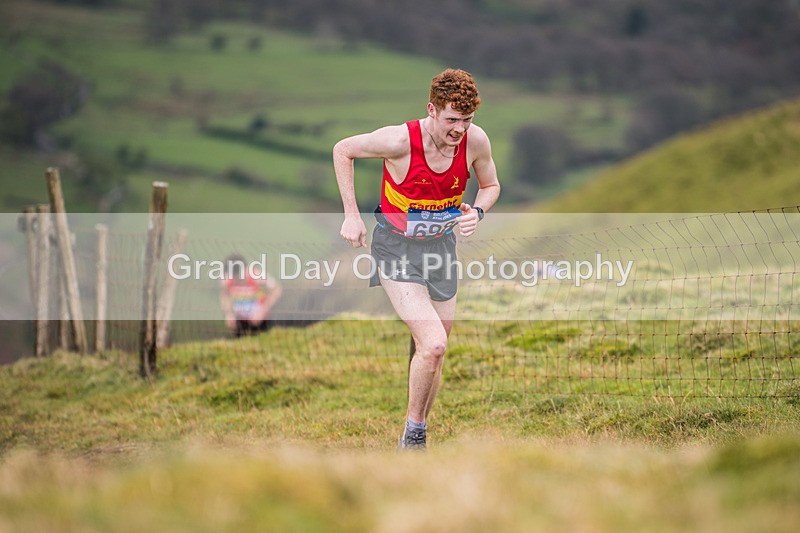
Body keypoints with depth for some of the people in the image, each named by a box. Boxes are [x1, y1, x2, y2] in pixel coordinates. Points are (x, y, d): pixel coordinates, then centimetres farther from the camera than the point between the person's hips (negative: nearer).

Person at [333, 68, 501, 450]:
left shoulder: (476, 141, -13)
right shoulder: (400, 140, -25)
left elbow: (490, 185, 8)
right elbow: (343, 150, -7)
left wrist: (476, 212, -14)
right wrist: (351, 214, -9)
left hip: (441, 246, 5)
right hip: (396, 247, -5)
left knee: (433, 354, 12)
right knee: (433, 344, -20)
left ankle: (414, 440, 29)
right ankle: (414, 434, -1)